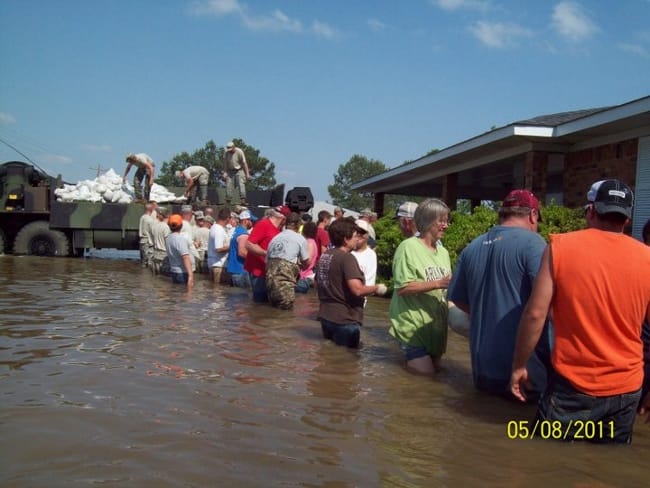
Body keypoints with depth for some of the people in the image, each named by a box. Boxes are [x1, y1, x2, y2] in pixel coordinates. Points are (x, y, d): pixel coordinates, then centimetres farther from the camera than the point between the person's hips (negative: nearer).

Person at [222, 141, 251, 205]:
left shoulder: (239, 152, -14)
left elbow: (244, 163, -13)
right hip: (230, 171, 4)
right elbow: (225, 163, 3)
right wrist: (225, 172, -5)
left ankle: (243, 200, -22)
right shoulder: (226, 153, -2)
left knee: (241, 184, -16)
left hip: (239, 170, -4)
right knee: (228, 186, -2)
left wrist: (247, 174, -15)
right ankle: (228, 201, 5)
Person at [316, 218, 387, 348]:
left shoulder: (324, 256, 7)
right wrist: (377, 288, -12)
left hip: (325, 316, 9)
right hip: (345, 319, -9)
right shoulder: (347, 258, -20)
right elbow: (357, 290, -28)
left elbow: (318, 283, 20)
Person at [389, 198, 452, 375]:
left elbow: (445, 288, 14)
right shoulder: (408, 247, -13)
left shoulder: (443, 252, 9)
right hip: (414, 326, -7)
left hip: (436, 325, 7)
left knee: (436, 369, 16)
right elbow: (402, 288, -20)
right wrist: (438, 284, -24)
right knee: (426, 374, -10)